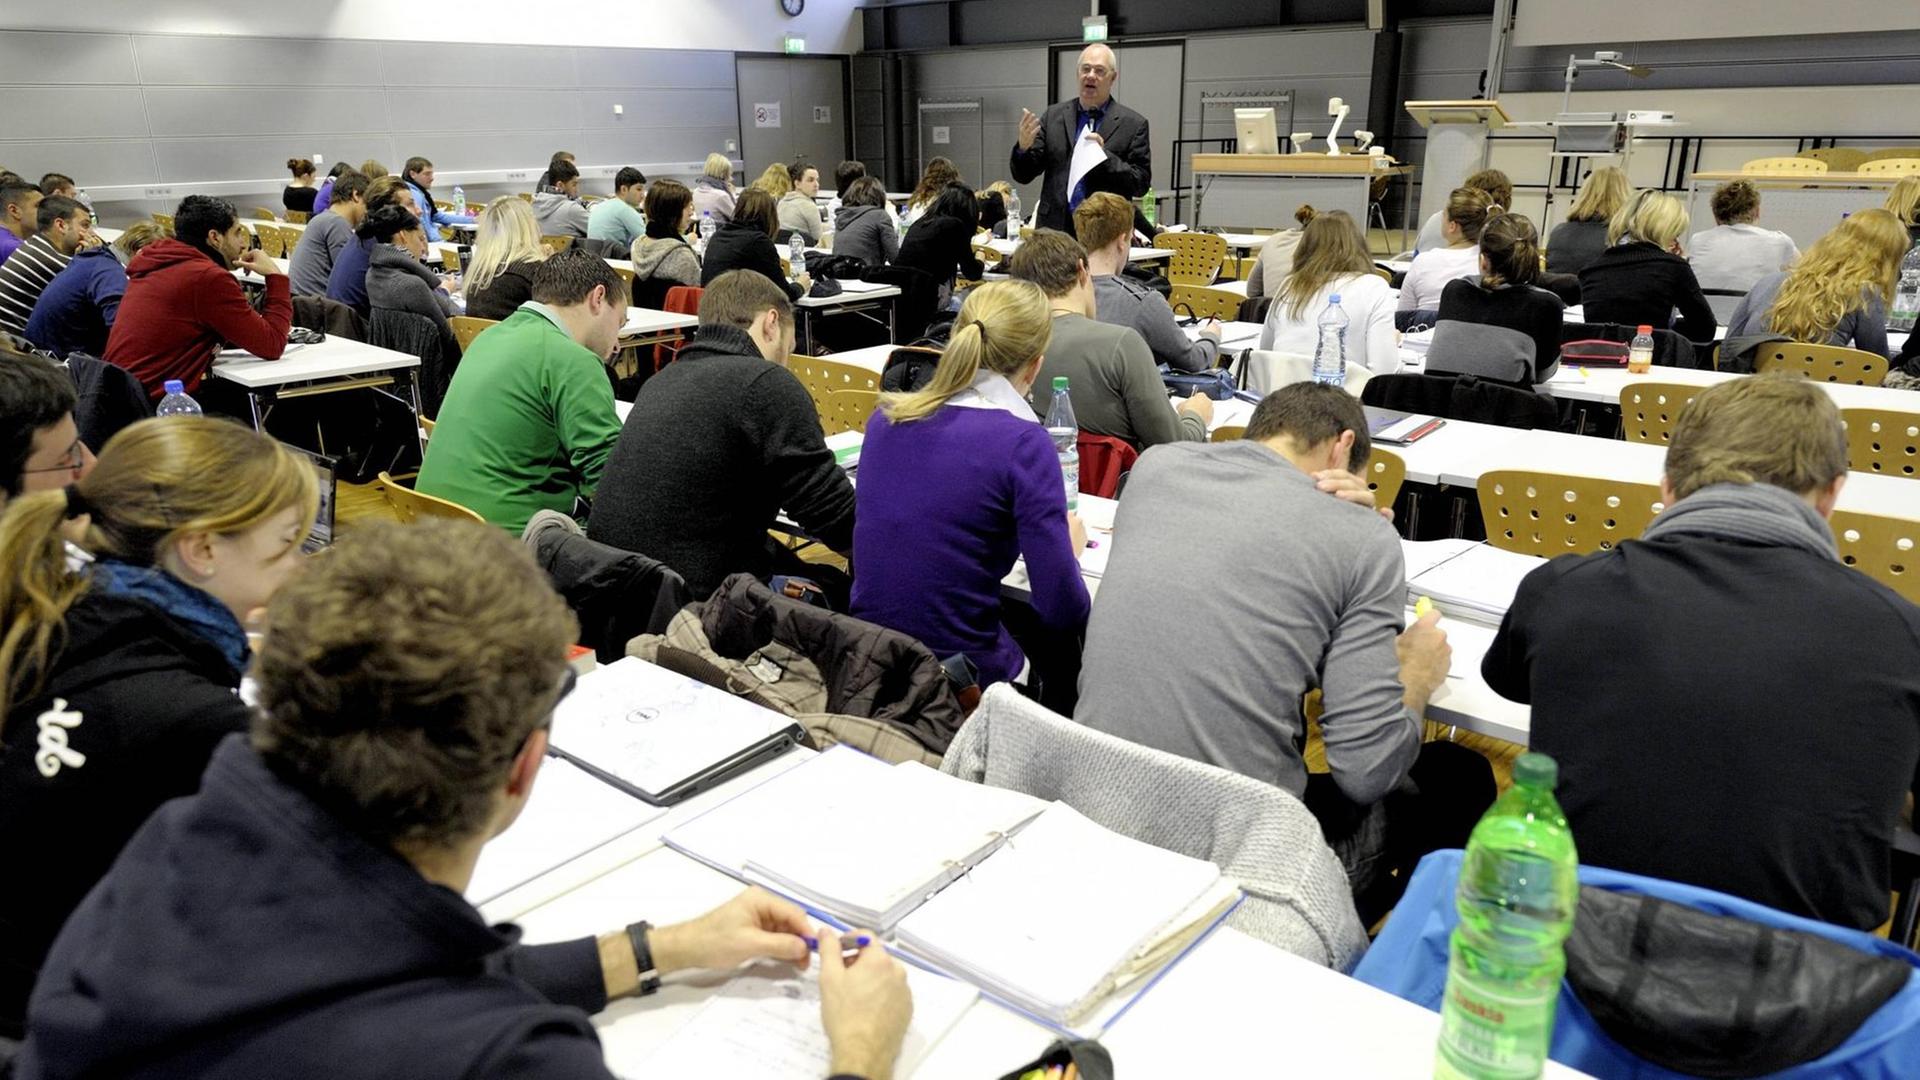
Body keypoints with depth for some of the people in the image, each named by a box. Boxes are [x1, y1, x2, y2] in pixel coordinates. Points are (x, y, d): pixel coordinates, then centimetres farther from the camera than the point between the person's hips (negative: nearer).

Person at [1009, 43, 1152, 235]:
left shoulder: (1133, 124, 2)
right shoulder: (1054, 115, 9)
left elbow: (1141, 185, -3)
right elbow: (1023, 175, 8)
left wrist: (1104, 155, -15)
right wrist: (1024, 146, -14)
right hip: (1056, 229, 2)